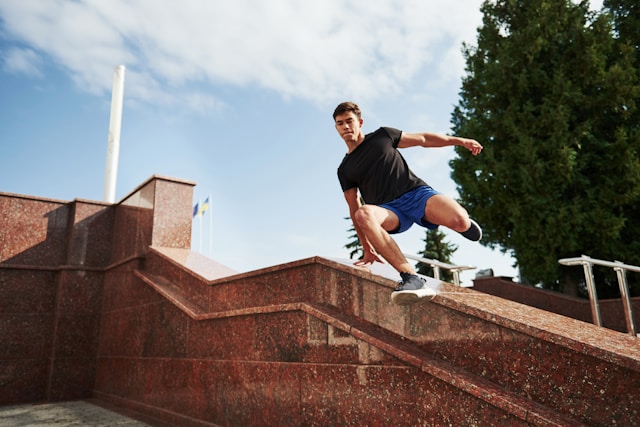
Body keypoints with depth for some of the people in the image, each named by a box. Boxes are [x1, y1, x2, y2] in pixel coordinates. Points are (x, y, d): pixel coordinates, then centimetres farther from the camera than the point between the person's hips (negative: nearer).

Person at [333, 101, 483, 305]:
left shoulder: (382, 135, 15)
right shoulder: (344, 170, 17)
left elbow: (422, 139, 23)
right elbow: (355, 210, 15)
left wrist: (460, 141, 19)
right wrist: (368, 248, 11)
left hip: (417, 192, 0)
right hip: (389, 210, 1)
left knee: (459, 221, -30)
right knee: (363, 215, -35)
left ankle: (464, 222, 14)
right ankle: (410, 276, -35)